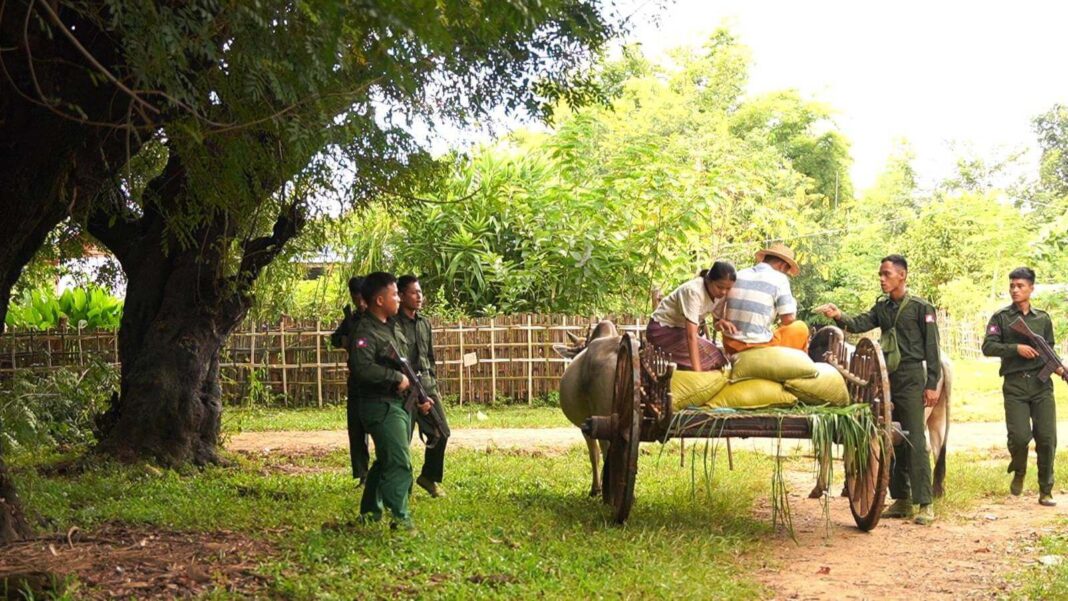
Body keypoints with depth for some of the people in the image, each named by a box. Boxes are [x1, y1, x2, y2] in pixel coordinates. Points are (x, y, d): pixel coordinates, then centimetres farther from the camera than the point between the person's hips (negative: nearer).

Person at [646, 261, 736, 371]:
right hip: (663, 329, -8)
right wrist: (697, 371, -43)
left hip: (681, 329, 8)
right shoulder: (694, 291, -31)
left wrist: (721, 322, -25)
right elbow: (691, 336, -37)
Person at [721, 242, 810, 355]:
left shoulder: (738, 275, 8)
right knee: (800, 328, 17)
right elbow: (788, 319, -9)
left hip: (730, 347, 6)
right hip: (758, 348, -6)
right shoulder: (779, 279, -7)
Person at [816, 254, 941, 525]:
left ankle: (924, 504, -9)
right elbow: (859, 324, 0)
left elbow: (932, 348, -6)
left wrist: (932, 385, -10)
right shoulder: (882, 307, 13)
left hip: (911, 378, -7)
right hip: (887, 378, 7)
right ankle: (901, 500, 17)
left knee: (915, 441, -10)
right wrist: (839, 316, -21)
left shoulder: (921, 308, -4)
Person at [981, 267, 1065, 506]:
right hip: (1014, 386, -2)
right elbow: (988, 347, -3)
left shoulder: (1043, 318, 13)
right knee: (1019, 436, -13)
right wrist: (1016, 348, -14)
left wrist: (1058, 367, -1)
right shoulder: (1001, 317, 6)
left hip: (1041, 385, 2)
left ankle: (1046, 491, 7)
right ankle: (1018, 472, 19)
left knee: (1047, 438, -5)